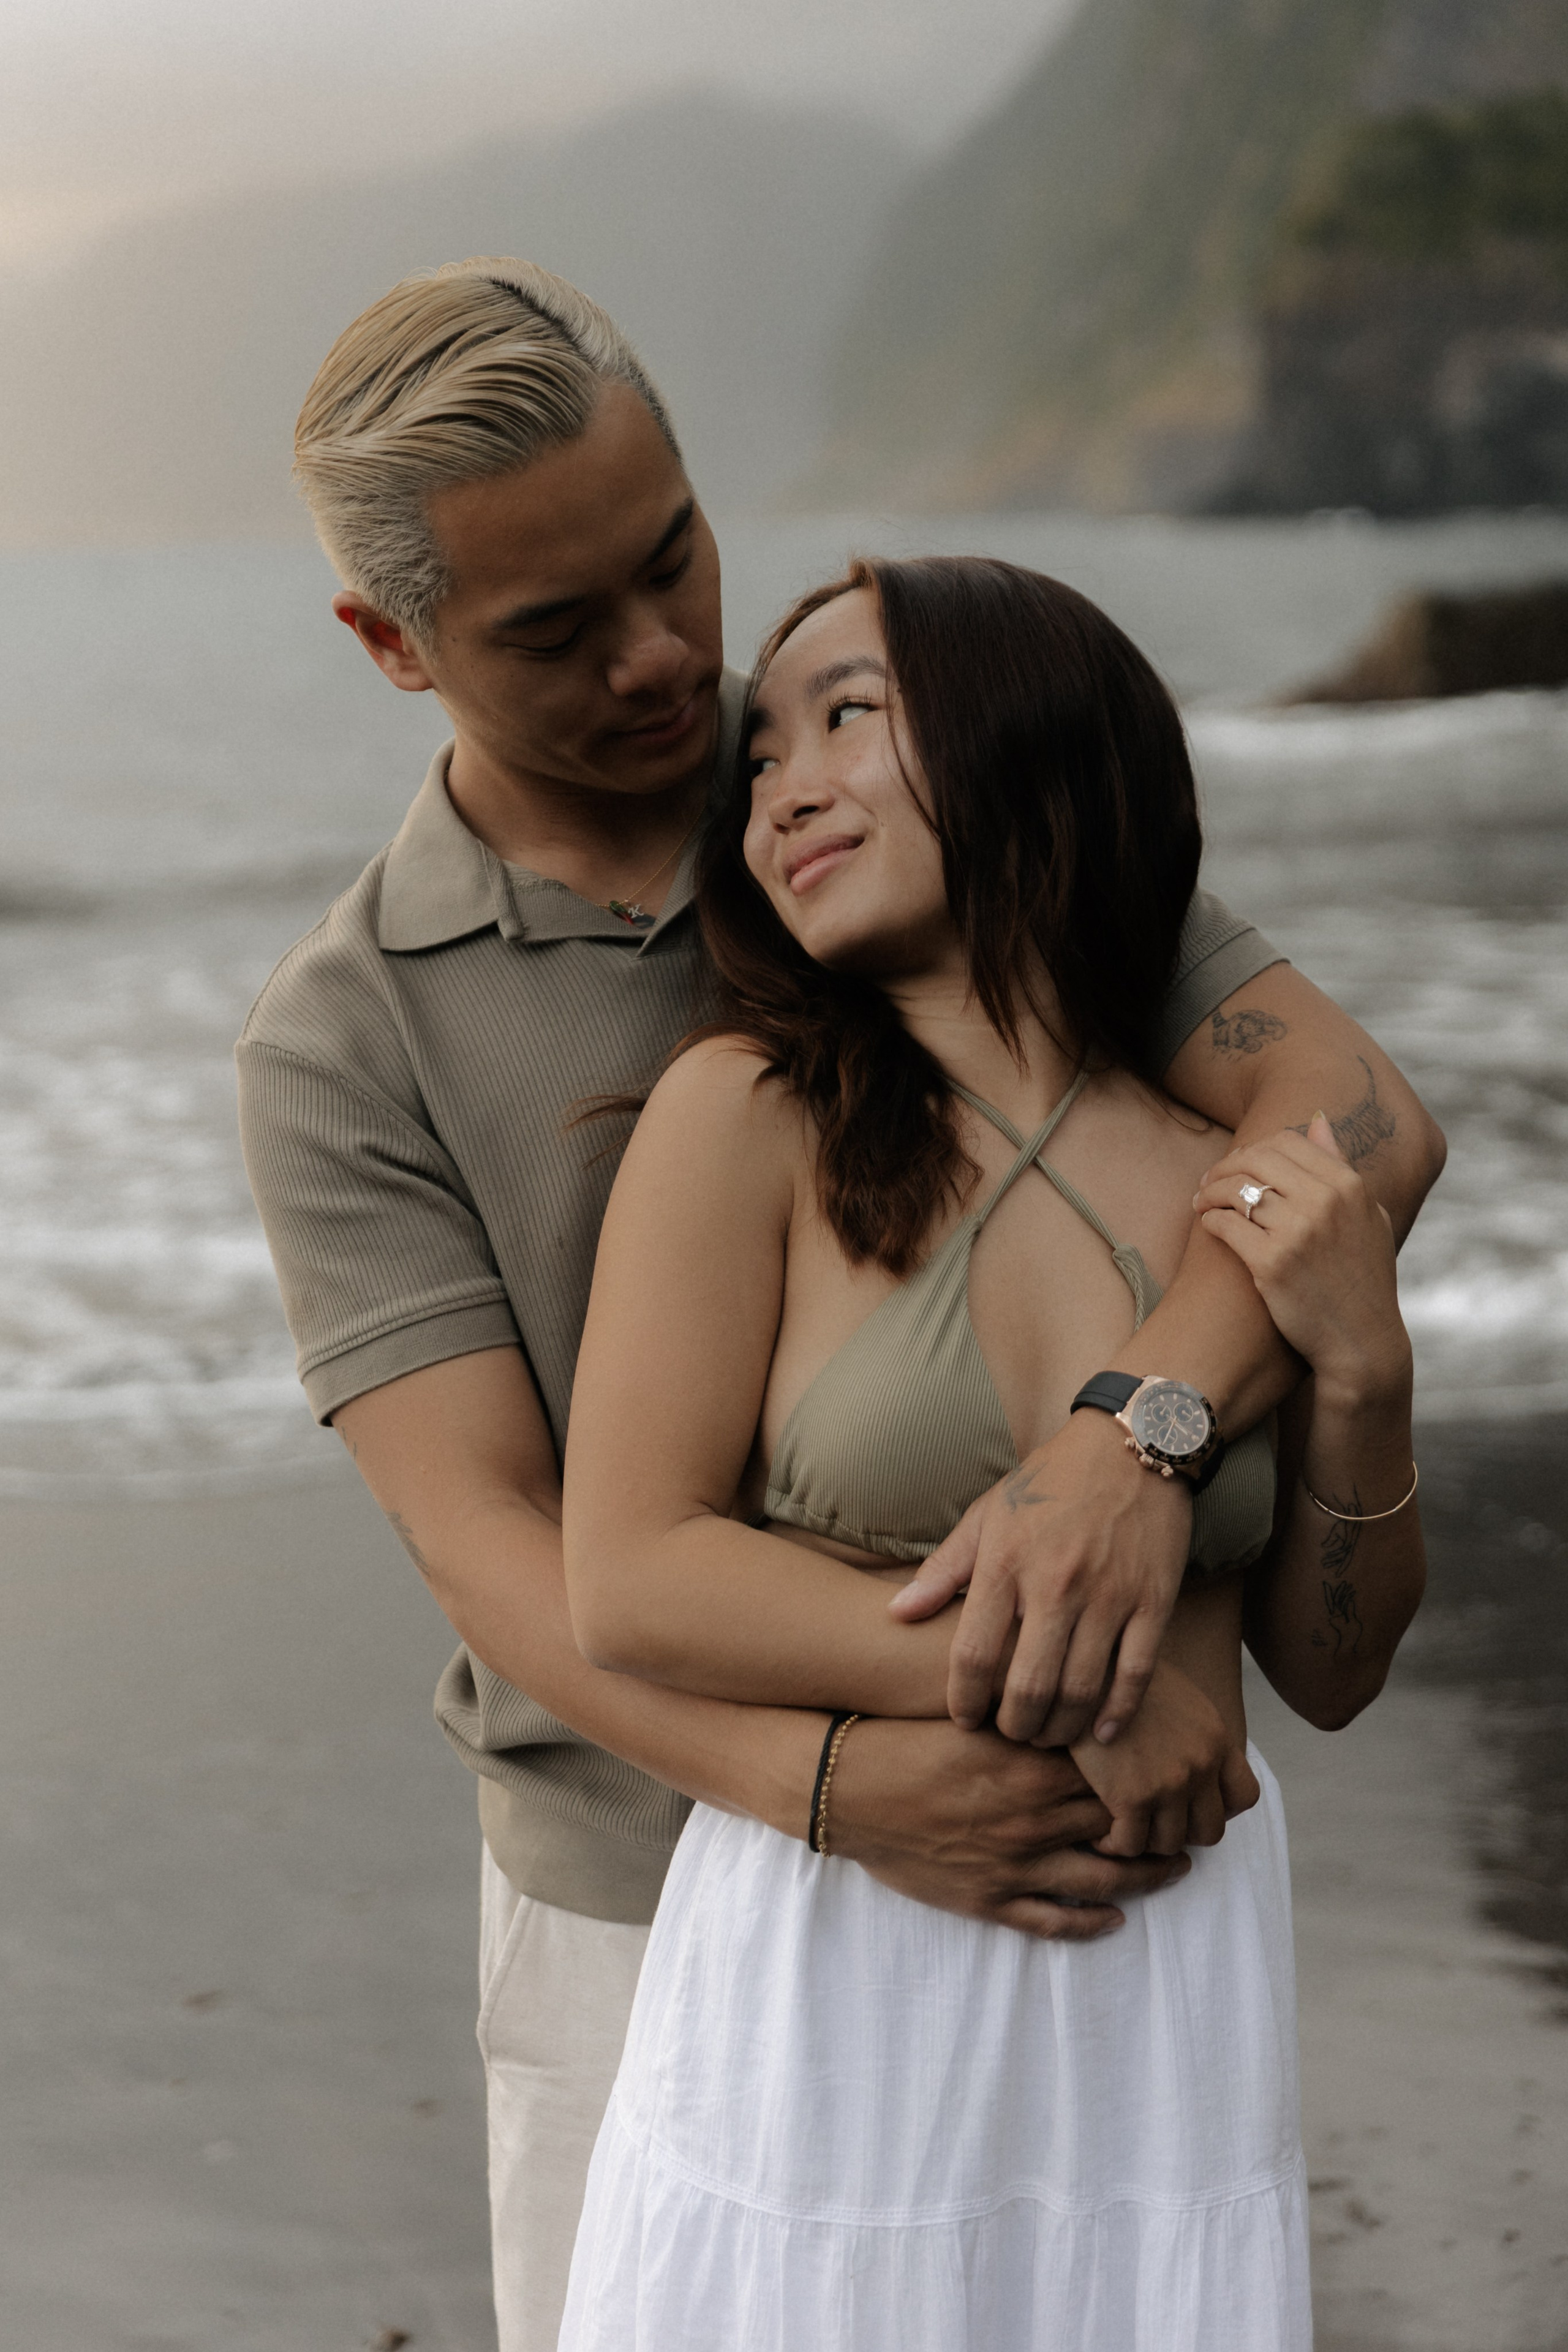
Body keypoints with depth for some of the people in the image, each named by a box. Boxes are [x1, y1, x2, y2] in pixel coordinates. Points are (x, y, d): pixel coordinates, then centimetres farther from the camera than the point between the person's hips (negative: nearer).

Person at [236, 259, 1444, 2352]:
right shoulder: (344, 1048, -10)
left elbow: (1357, 1118, -20)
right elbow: (486, 1544, -20)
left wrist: (1137, 1435, -41)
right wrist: (833, 1788, -39)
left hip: (1055, 1850, 1)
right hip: (652, 1911, -1)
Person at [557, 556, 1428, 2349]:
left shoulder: (1255, 1189, 0)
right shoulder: (749, 1118, -8)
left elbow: (1327, 1672, 8)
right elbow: (630, 1588, -13)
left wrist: (1362, 1372, -9)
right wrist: (1076, 1678, -15)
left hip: (1176, 1985, 3)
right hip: (830, 1978, -2)